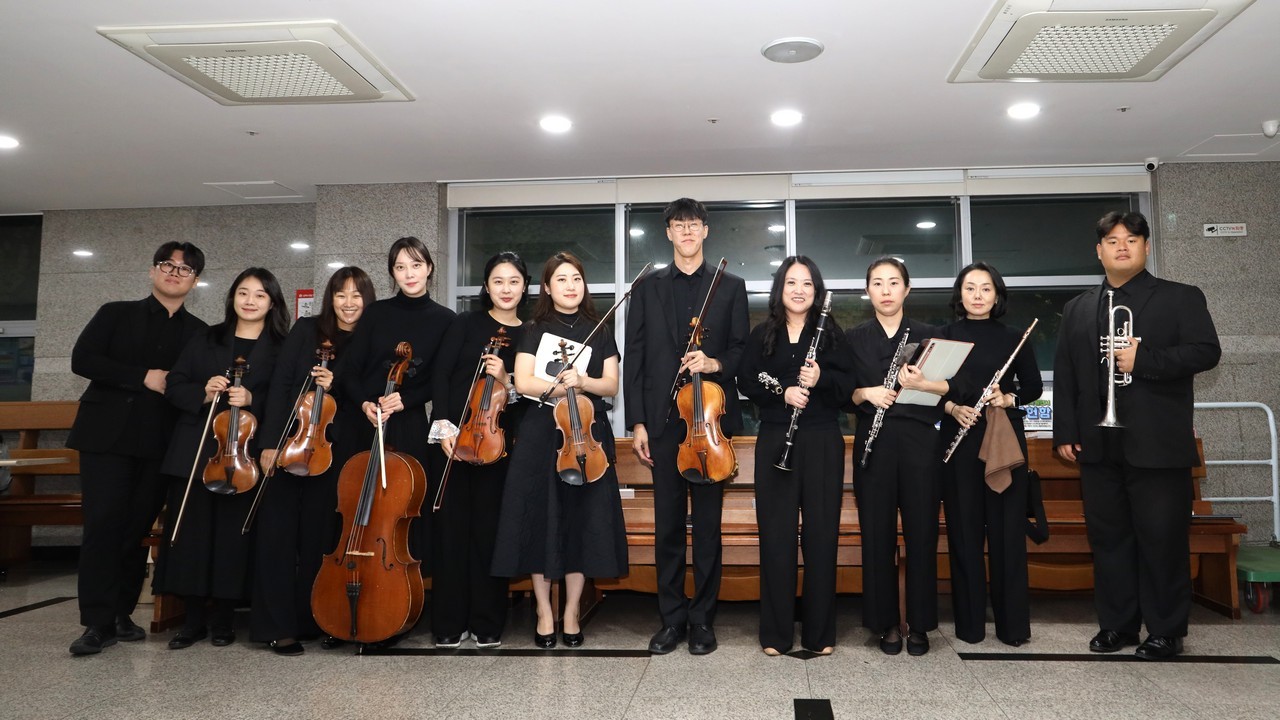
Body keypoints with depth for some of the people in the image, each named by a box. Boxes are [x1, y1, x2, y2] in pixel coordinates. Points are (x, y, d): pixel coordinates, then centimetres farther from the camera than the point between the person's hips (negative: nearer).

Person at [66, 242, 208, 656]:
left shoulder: (198, 333, 13)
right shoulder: (117, 314, 9)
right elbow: (82, 359, -3)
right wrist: (143, 377, -12)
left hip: (160, 443, 2)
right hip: (107, 435, -2)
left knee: (138, 528, 5)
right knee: (104, 525, -8)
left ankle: (121, 613, 15)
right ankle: (98, 622, -3)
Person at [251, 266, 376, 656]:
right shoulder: (306, 330, 3)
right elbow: (280, 385, -2)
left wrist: (337, 387, -15)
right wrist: (270, 441, -8)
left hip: (335, 451, 0)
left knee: (319, 535, 5)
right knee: (277, 533, -1)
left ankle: (311, 620, 18)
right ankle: (277, 626, 9)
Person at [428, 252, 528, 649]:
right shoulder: (466, 324, 5)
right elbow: (441, 374, -1)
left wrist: (506, 382, -15)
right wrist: (445, 425, -11)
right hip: (455, 436, 0)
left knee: (489, 530, 2)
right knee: (452, 526, 3)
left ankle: (487, 624, 14)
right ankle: (449, 624, 14)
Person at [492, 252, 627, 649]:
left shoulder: (600, 332, 12)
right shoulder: (535, 330, 8)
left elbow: (611, 386, 4)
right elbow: (523, 382, -4)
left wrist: (581, 382, -14)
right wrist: (564, 385, -15)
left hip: (586, 433, 1)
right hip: (541, 434, -1)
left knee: (582, 520, 1)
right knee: (540, 519, -1)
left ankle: (571, 613, 13)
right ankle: (544, 613, 12)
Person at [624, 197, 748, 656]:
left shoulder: (730, 287, 9)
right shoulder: (648, 288, 10)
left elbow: (743, 350, 7)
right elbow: (635, 359, 5)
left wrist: (716, 363, -15)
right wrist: (637, 422, -1)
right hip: (663, 422, 1)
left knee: (708, 523, 5)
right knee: (667, 525, 6)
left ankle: (702, 619, 16)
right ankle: (672, 618, 17)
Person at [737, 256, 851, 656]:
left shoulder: (831, 333, 8)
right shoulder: (762, 334, 9)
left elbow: (848, 384, 3)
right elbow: (746, 382, 3)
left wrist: (821, 378, -17)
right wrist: (782, 391, -13)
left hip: (823, 442, 0)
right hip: (775, 442, 0)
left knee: (821, 534, 2)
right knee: (776, 535, 1)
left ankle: (820, 632, 14)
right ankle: (776, 632, 11)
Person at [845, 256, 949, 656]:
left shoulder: (927, 335, 8)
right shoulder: (855, 339, 8)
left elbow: (950, 386, 0)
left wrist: (922, 383, -19)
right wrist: (866, 393, -15)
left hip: (919, 442, 0)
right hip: (873, 444, 0)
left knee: (921, 533, 2)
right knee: (877, 534, 2)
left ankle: (919, 624, 15)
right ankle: (886, 623, 15)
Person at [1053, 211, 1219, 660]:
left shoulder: (1182, 298, 4)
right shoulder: (1078, 309, 14)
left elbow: (1206, 351, -8)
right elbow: (1064, 375, 11)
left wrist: (1144, 360, -19)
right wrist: (1065, 432, 3)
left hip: (1157, 445, -4)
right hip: (1098, 445, 4)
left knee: (1162, 540, 2)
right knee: (1108, 538, 9)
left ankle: (1166, 631, 15)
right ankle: (1117, 624, 19)